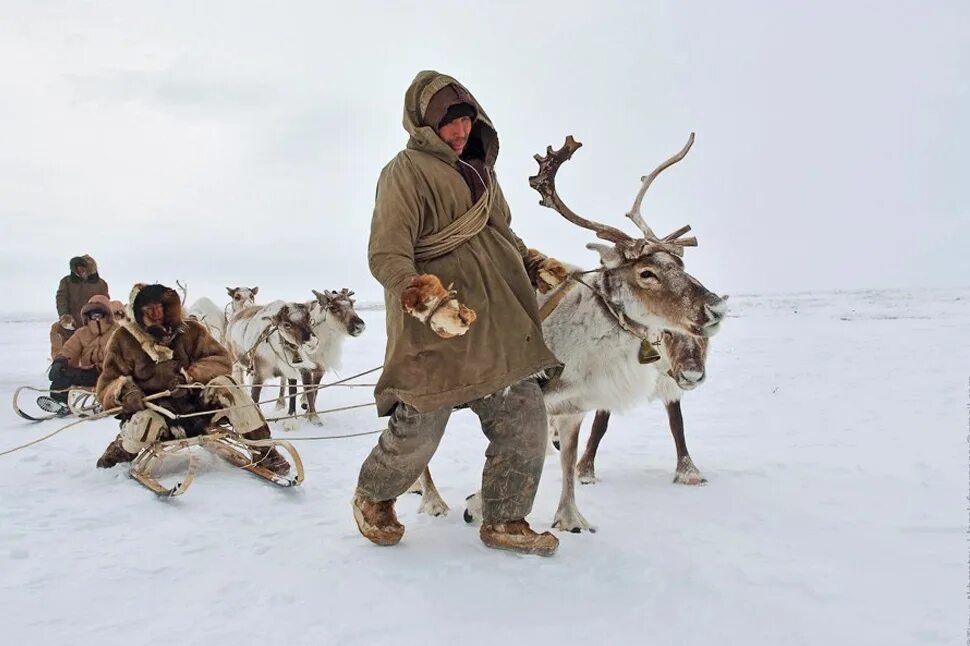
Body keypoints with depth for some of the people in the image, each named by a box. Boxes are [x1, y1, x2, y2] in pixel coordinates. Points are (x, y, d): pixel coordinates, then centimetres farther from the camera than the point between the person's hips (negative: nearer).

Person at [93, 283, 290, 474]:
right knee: (144, 425, -37)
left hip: (194, 406, 2)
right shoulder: (124, 340, -5)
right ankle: (123, 449, 0)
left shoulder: (189, 330, -3)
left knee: (223, 385, -26)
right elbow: (106, 386, -4)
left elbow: (221, 359, -5)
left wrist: (190, 376, -23)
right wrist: (124, 390, -29)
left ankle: (263, 448, -18)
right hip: (155, 410, -1)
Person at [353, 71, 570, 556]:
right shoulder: (406, 171, -6)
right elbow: (386, 255, -15)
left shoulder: (479, 169, 19)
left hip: (500, 327, 7)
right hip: (435, 333, -7)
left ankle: (504, 522, 22)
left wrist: (537, 266, 19)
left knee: (524, 423, 3)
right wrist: (427, 302, -29)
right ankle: (372, 499, 34)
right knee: (418, 434, 4)